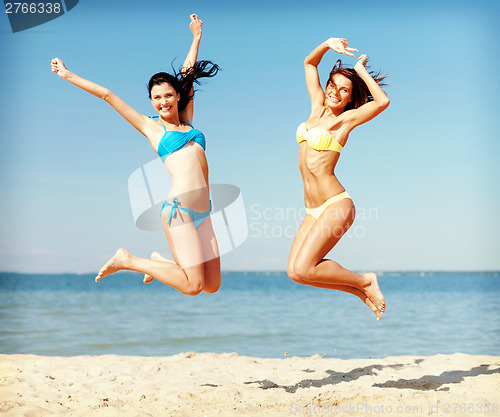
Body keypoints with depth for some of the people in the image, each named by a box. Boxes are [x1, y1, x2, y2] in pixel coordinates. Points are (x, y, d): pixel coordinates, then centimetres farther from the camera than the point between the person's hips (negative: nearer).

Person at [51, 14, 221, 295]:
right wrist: (69, 75, 16)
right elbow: (108, 95, 12)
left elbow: (188, 75, 30)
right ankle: (127, 261, 7)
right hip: (180, 209, -6)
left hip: (203, 213, 6)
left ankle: (161, 262, 26)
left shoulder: (187, 122, 20)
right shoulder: (151, 127, 8)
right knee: (192, 286, -11)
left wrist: (197, 37, 38)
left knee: (212, 286, 3)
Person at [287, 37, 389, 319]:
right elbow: (309, 63, 21)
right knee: (294, 270, -6)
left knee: (302, 270, -20)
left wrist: (362, 72, -8)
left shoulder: (345, 119, -4)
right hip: (314, 210, 7)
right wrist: (328, 44, 3)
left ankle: (365, 282, 2)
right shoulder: (318, 107, 13)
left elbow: (383, 101, -22)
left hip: (336, 204, -7)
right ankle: (362, 292, 10)